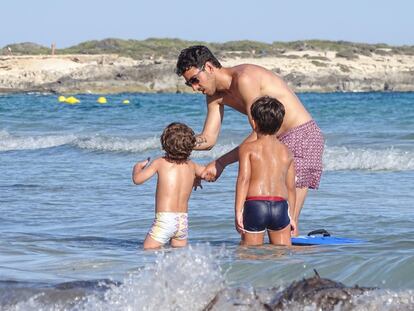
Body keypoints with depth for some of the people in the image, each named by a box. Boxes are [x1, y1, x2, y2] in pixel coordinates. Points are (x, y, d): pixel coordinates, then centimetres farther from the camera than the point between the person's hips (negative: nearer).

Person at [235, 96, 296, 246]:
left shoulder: (247, 148, 3)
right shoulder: (287, 152, 15)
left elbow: (244, 179, -8)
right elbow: (291, 187, 15)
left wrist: (238, 211, -11)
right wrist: (290, 216, 22)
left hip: (254, 204, -3)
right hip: (281, 205, 3)